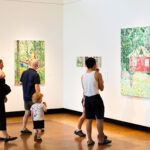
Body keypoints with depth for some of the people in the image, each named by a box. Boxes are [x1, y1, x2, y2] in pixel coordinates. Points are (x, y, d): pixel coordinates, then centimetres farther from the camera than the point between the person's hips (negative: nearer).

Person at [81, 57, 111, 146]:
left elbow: (84, 89, 13)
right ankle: (101, 140, 13)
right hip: (96, 98, -5)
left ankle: (90, 140, 15)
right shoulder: (97, 74, -8)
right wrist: (101, 82, 16)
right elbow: (101, 88, -2)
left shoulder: (83, 76, 6)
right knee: (99, 119, 5)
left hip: (87, 99, 5)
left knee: (89, 120, 11)